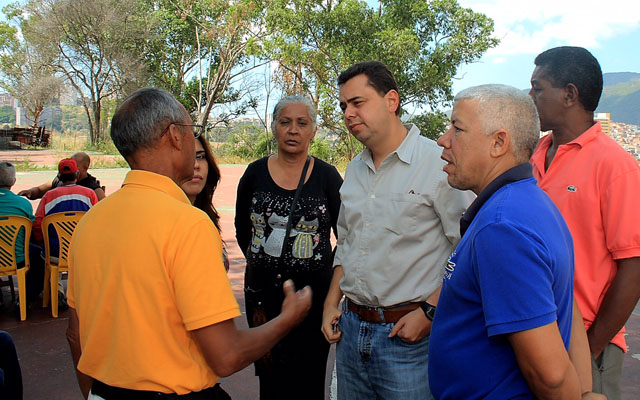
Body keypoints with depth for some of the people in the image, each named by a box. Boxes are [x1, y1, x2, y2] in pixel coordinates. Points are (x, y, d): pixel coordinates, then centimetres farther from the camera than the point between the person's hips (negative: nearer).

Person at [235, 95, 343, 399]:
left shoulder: (327, 177, -1)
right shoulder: (255, 173, 3)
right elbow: (242, 230, 14)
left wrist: (331, 276, -1)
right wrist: (262, 263, 12)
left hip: (313, 294, -1)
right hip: (262, 295, 2)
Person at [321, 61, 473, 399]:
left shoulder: (439, 163, -12)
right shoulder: (355, 170, 11)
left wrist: (429, 311, -17)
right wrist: (331, 303, 12)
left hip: (408, 334, -6)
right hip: (351, 327, 6)